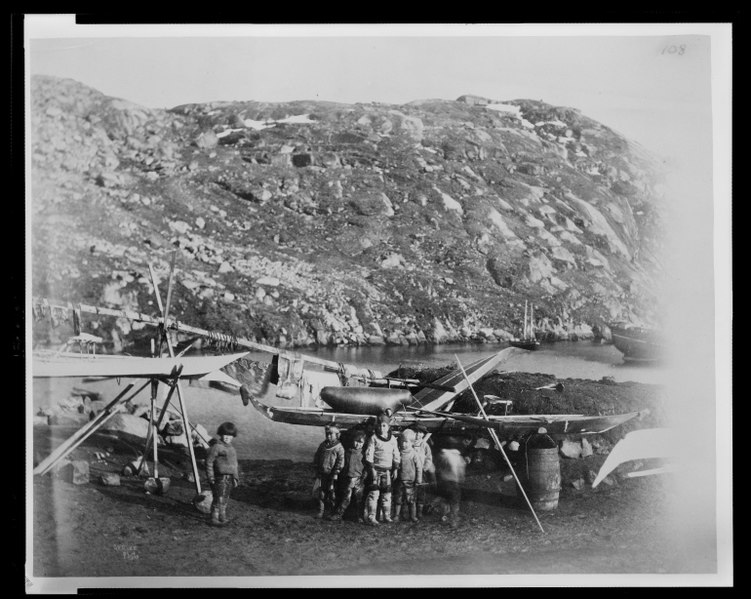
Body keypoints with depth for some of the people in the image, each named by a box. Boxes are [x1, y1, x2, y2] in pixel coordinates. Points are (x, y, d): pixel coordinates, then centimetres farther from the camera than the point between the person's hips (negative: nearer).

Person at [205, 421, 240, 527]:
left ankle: (222, 518, 21)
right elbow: (209, 462, -9)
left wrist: (235, 477, 17)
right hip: (220, 477, -7)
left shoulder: (232, 449, 15)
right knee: (218, 499, -8)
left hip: (229, 478, 7)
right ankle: (214, 519, -3)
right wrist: (211, 477, -11)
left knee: (225, 499, 12)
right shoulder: (216, 447, -9)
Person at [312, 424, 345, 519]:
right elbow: (316, 457, 17)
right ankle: (321, 510, 14)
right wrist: (316, 468, 10)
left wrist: (336, 473, -12)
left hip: (332, 475, -5)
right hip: (321, 473, 5)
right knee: (321, 492, 7)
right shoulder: (323, 445, 8)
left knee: (332, 492, 0)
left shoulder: (339, 447, -7)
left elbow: (340, 461, -9)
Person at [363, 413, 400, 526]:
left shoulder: (393, 439, 10)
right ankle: (371, 517, -6)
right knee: (374, 493, -8)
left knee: (387, 494, 8)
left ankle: (387, 516, 18)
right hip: (376, 469, -4)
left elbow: (396, 455, 16)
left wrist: (395, 468, 10)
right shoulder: (373, 438, -3)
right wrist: (371, 468, -12)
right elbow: (369, 454, -7)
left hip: (387, 470, 4)